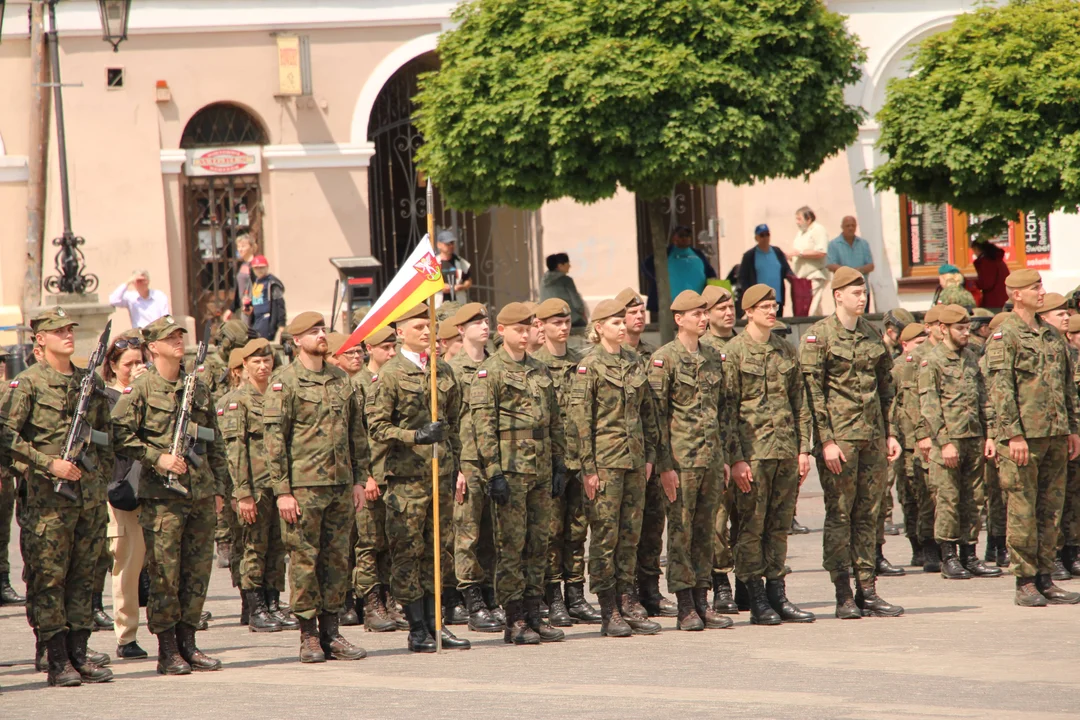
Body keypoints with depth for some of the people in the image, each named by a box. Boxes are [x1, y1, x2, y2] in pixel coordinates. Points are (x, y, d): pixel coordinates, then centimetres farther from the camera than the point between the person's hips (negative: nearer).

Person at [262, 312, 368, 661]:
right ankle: (309, 636, 3)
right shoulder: (284, 382, -5)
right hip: (304, 486, -5)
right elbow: (273, 438, -8)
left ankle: (331, 632, 13)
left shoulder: (340, 380, 13)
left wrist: (358, 479, 12)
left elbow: (356, 432, 19)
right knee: (304, 559, -2)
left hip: (340, 486, 5)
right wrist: (282, 490, -13)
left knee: (337, 559, 7)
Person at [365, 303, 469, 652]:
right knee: (408, 550, -4)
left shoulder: (443, 371, 14)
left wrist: (453, 462, 17)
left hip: (440, 472, 6)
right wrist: (415, 436, -21)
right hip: (406, 474, -6)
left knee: (441, 548, 6)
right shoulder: (390, 374, -4)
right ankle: (417, 627, 0)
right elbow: (377, 426, -9)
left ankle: (436, 623, 12)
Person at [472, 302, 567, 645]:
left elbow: (555, 421, 19)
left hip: (541, 471, 6)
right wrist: (493, 472, -16)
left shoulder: (540, 371, 15)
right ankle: (514, 621, -1)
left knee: (538, 545, 7)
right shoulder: (490, 372, -5)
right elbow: (483, 426, -10)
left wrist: (559, 465, 13)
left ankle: (533, 615, 13)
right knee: (511, 546, -4)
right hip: (510, 471, -6)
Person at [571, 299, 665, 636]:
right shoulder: (589, 366, -7)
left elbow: (647, 412, 18)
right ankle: (609, 612, 0)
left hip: (634, 458, 6)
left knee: (630, 533, 8)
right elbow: (580, 420, -10)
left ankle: (629, 604, 13)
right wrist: (588, 468, -13)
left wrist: (650, 454, 11)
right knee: (605, 533, -3)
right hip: (605, 459, -6)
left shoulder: (634, 363, 11)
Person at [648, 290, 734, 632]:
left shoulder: (713, 358, 13)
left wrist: (725, 456, 14)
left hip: (711, 459, 6)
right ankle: (686, 609, 0)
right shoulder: (664, 359, -7)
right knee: (681, 530, -3)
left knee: (705, 531, 8)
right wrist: (665, 464, -14)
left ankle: (702, 603, 12)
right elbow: (657, 414, -10)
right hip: (682, 459, -6)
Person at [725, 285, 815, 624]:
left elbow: (800, 402, 16)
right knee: (752, 526, -3)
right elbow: (727, 407, -6)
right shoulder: (734, 351, -3)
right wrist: (736, 458, -12)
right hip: (753, 451, -5)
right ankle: (757, 601, 1)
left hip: (786, 451, 5)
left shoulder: (786, 350, 13)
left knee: (780, 526, 7)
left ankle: (777, 594, 13)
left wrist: (803, 449, 8)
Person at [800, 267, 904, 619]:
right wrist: (826, 441, -14)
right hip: (839, 436, -6)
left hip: (873, 435, 6)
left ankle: (867, 590, 10)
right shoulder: (818, 336, -6)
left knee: (868, 514, 7)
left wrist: (890, 433, 14)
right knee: (839, 514, -3)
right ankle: (844, 596, -1)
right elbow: (812, 391, -10)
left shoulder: (872, 334, 13)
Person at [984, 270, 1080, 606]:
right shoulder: (1004, 337, -5)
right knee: (1023, 510, -3)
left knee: (1051, 509, 8)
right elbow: (1001, 389, -11)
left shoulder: (1052, 335, 16)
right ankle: (1025, 583, 0)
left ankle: (1044, 578, 13)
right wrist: (1013, 435, -18)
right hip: (1023, 436, -7)